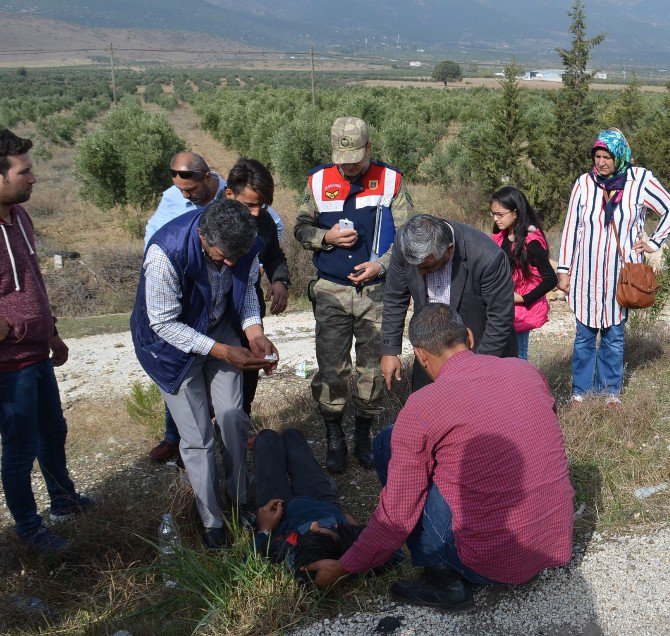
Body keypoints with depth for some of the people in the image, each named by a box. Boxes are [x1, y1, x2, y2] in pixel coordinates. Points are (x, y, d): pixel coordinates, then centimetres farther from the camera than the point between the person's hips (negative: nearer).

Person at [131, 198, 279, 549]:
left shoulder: (245, 243, -22)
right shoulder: (166, 253, -37)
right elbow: (164, 323, -27)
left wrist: (255, 334, -19)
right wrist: (223, 352, -31)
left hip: (220, 331, 4)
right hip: (173, 340, -4)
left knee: (234, 420, 6)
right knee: (197, 437, 0)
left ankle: (242, 499, 28)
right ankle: (211, 519, 19)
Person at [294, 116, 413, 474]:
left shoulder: (391, 181, -1)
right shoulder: (318, 181, 3)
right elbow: (301, 229, 9)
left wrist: (382, 265, -16)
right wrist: (327, 237, -12)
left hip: (376, 292, 0)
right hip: (331, 292, 1)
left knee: (373, 368, 7)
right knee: (331, 369, 1)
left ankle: (363, 436, 24)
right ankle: (334, 440, 18)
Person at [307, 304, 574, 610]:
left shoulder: (421, 407, -12)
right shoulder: (528, 371, 2)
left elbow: (397, 516, -7)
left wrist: (343, 568, 8)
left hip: (491, 565, -6)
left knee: (388, 443, 4)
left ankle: (443, 577, 5)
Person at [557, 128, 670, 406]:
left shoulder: (640, 181, -5)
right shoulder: (584, 183, -3)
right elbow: (570, 229, 1)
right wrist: (563, 270, 1)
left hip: (620, 274, 0)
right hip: (586, 274, 0)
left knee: (615, 336, 9)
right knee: (584, 336, 6)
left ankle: (610, 391, 22)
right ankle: (580, 391, 17)